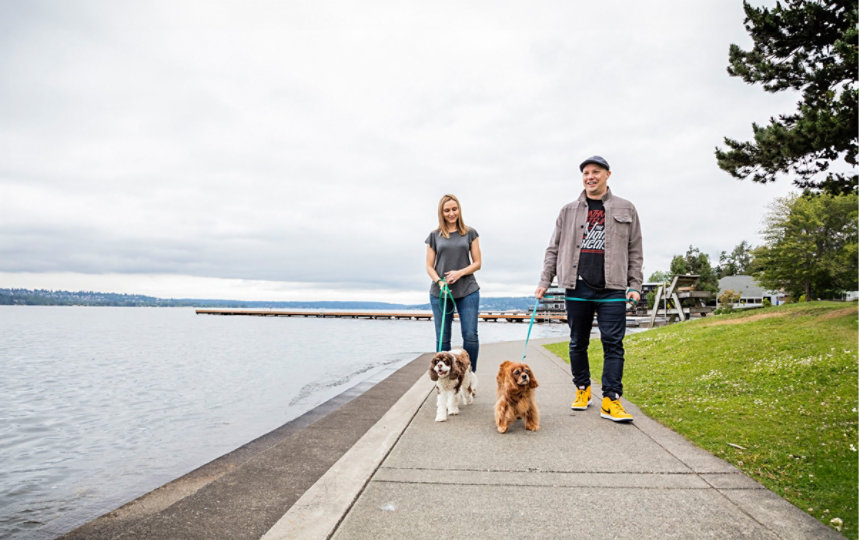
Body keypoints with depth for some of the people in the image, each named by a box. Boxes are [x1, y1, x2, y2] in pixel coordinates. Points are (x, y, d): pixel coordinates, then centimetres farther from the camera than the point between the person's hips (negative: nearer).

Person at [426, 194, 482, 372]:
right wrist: (439, 281, -12)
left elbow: (477, 263, 6)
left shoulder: (470, 234, 8)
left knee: (470, 336, -5)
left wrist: (460, 272, -11)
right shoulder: (434, 236, 9)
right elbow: (429, 266, 7)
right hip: (439, 292, 1)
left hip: (467, 291, 0)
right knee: (442, 339, 2)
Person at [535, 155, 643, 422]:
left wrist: (635, 286, 2)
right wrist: (544, 282, 5)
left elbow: (635, 252, 10)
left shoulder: (626, 209, 10)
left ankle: (611, 401, 0)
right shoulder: (568, 211, 12)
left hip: (612, 289, -1)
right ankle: (582, 389, 25)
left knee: (613, 344, -4)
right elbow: (554, 249, 13)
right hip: (577, 288, 2)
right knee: (578, 343, 9)